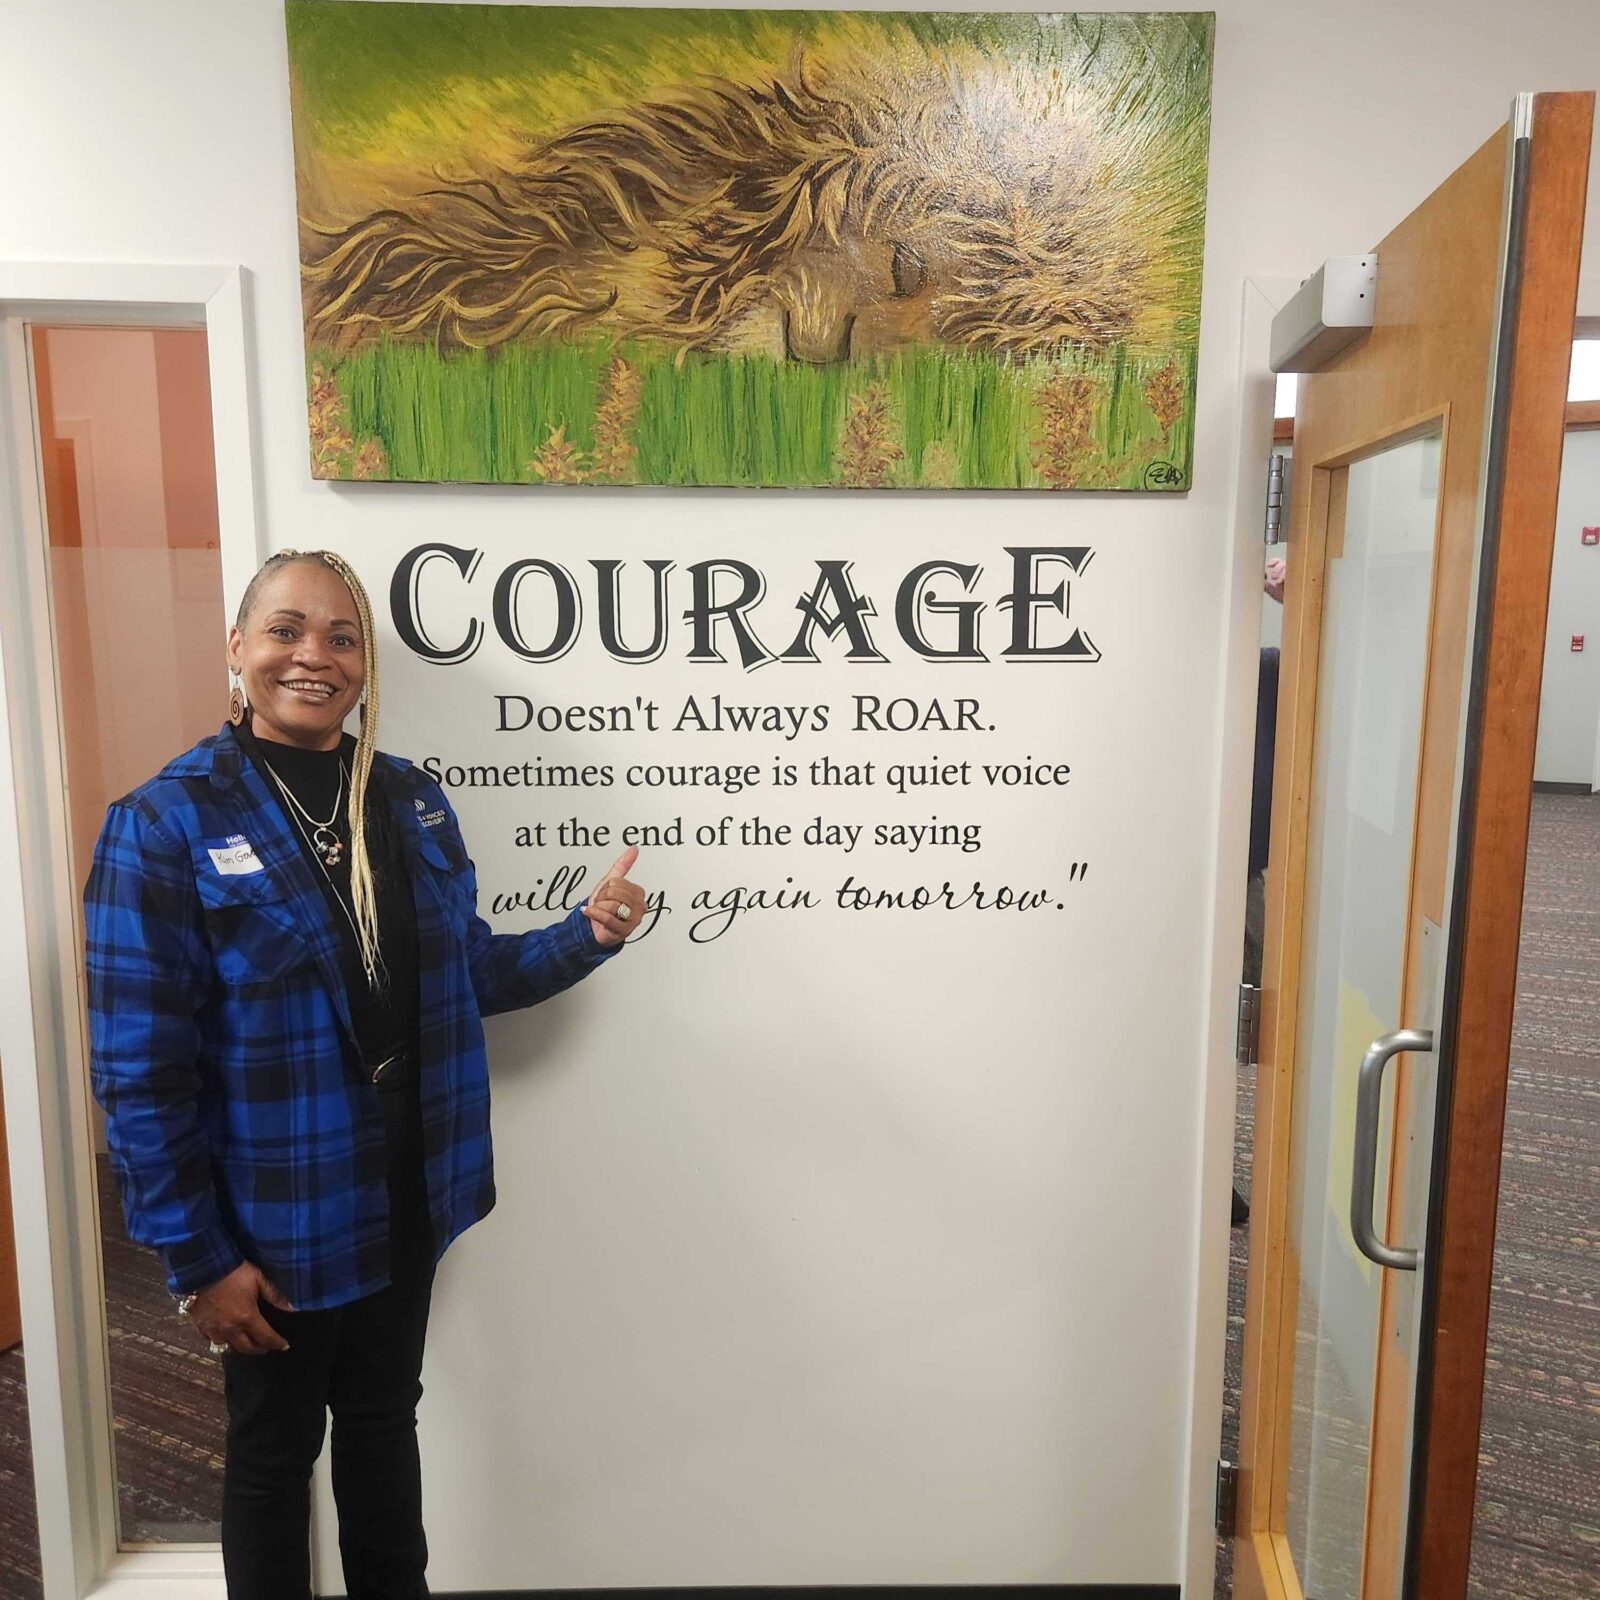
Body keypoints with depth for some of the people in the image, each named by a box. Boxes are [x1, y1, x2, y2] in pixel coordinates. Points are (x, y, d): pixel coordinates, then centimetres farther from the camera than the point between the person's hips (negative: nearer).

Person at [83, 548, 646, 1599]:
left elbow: (465, 973, 8)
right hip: (274, 1217, -5)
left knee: (384, 1416, 24)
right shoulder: (166, 824, -16)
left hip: (407, 1193, 5)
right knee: (277, 1444, 17)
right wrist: (198, 1257, -14)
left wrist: (584, 938, -8)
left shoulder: (412, 801, 0)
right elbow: (139, 1070, -15)